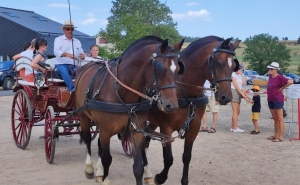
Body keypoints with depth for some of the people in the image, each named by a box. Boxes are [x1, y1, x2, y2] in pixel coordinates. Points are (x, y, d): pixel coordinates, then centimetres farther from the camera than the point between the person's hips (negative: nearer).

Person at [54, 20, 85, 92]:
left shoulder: (77, 41, 21)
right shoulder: (58, 39, 8)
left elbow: (82, 53, 17)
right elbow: (56, 52, -11)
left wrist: (82, 56, -12)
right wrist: (67, 54, -31)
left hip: (74, 66, 4)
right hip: (61, 65, -3)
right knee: (64, 71, -38)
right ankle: (72, 89, -50)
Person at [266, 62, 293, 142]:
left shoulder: (279, 77, -14)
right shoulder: (270, 77, 9)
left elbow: (290, 82, -24)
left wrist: (282, 88, -15)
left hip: (277, 100, -8)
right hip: (270, 100, 8)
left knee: (280, 119, -3)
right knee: (275, 119, 15)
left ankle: (281, 137, 1)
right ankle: (275, 135, 24)